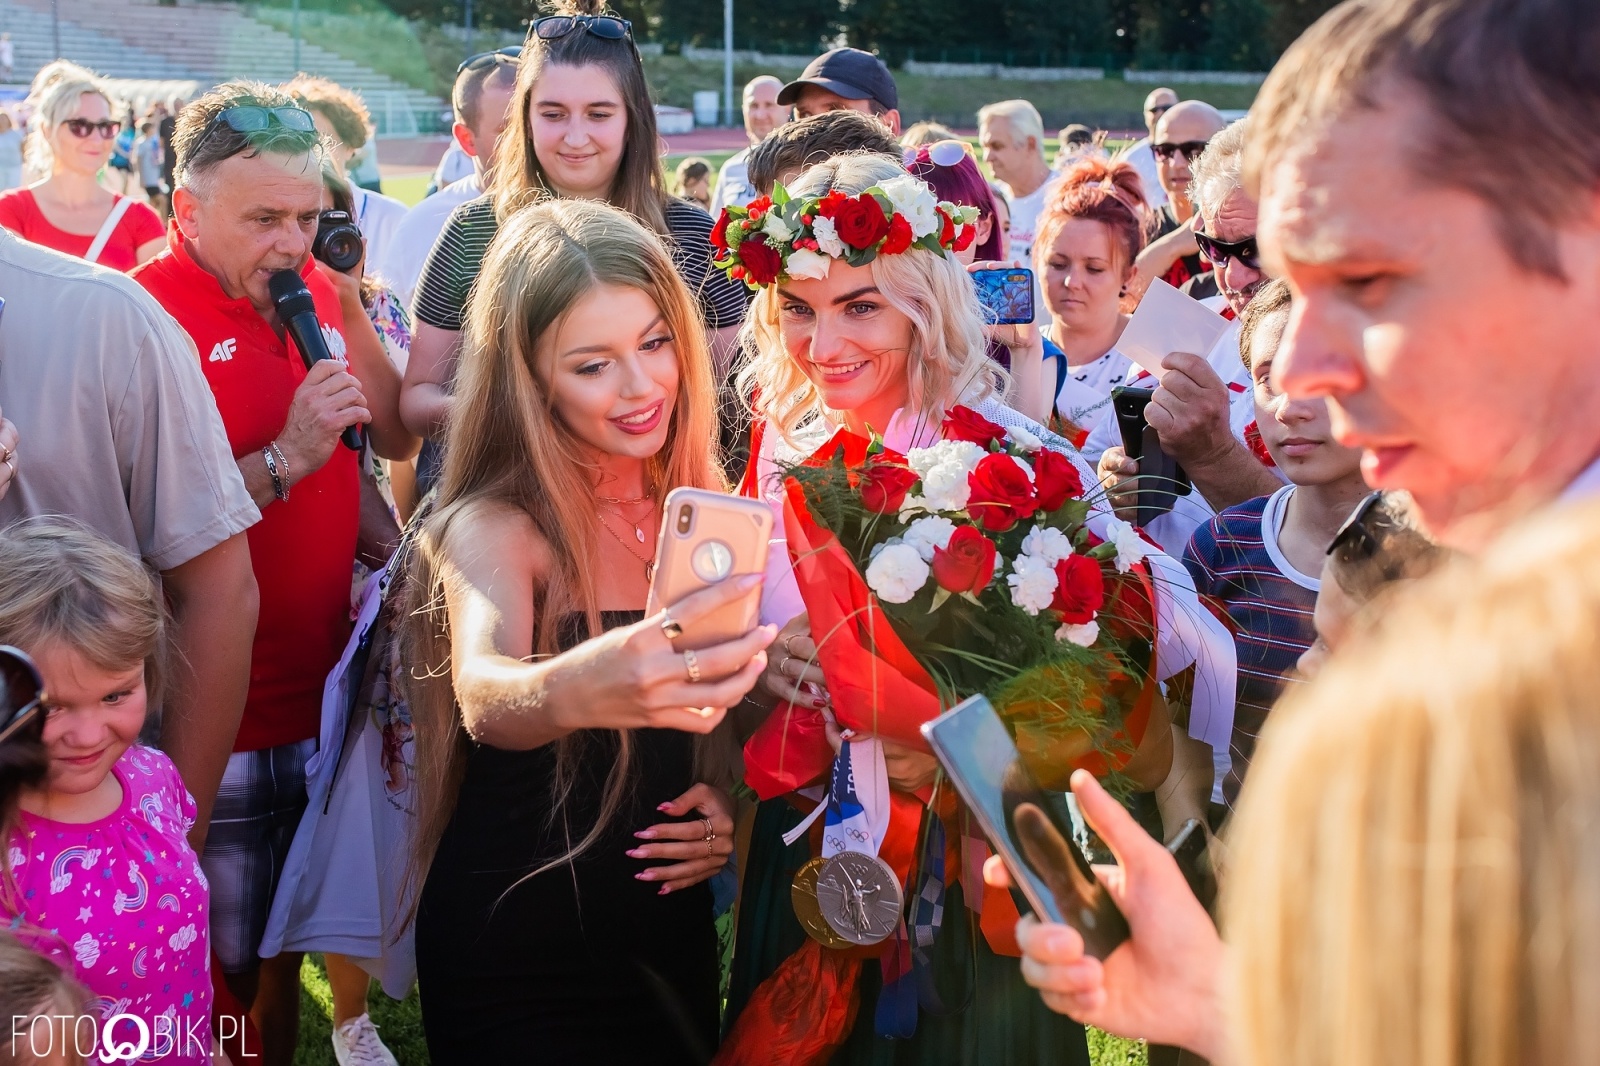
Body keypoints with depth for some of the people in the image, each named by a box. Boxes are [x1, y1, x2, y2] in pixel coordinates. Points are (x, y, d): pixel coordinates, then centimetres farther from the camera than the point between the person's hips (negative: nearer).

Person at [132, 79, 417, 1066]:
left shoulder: (322, 291, 7)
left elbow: (398, 437, 7)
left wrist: (351, 312, -5)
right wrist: (284, 460, -25)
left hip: (327, 684, 7)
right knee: (227, 969, 5)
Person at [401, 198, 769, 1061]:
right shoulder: (491, 529, -17)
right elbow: (482, 697, -37)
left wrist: (733, 806, -9)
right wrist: (572, 692, -59)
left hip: (672, 940, 5)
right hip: (518, 965, -5)